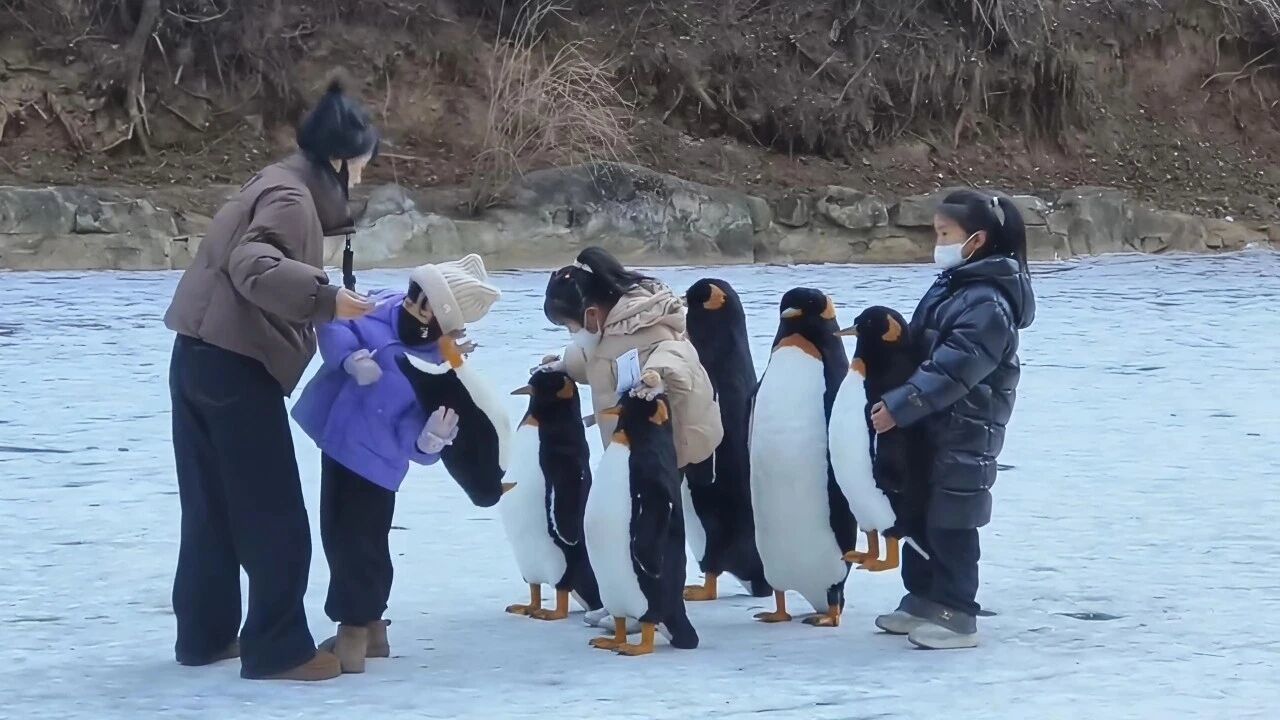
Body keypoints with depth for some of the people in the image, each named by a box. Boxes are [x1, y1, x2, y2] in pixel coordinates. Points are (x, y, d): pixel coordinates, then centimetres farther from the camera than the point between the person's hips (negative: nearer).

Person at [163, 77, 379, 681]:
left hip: (205, 358, 10)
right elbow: (253, 266, -30)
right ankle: (277, 649, 0)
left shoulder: (284, 185, 17)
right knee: (274, 518, -3)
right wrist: (324, 297, -40)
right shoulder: (291, 196, -14)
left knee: (212, 508, 17)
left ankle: (205, 635, 24)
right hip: (235, 366, -10)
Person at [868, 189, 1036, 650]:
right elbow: (920, 349, 18)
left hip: (967, 430, -10)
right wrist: (895, 399, 7)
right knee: (919, 513, 16)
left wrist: (899, 407, -27)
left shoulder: (988, 302, -20)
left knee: (950, 521, -4)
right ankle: (923, 600, 27)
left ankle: (956, 617, 3)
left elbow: (953, 370, -27)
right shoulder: (952, 286, 12)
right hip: (932, 425, 10)